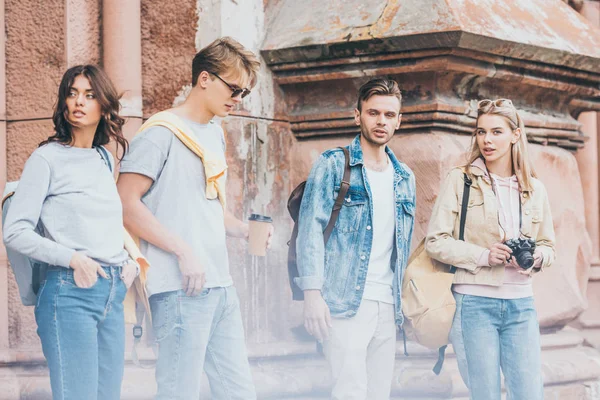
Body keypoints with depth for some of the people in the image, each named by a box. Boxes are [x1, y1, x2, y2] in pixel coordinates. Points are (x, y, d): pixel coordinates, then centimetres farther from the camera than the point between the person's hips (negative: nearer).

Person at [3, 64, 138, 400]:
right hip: (70, 293, -6)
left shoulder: (105, 160, 15)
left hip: (114, 294, 7)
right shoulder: (47, 158, -3)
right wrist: (73, 259, -16)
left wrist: (130, 261, 7)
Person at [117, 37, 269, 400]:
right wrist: (183, 251, -17)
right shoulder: (162, 132, -6)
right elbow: (127, 203, -14)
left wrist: (243, 229, 7)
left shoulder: (216, 134, 19)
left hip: (221, 285, 8)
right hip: (181, 288, -8)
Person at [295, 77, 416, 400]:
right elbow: (311, 229, -7)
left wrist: (401, 295, 15)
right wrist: (312, 292, -16)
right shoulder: (333, 165, -1)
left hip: (387, 304, 6)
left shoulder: (405, 178, 17)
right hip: (344, 300, -6)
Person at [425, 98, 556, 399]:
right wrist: (483, 255, -16)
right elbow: (435, 242, -4)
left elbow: (548, 247, 17)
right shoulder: (460, 180, 0)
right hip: (474, 302, -3)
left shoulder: (534, 189, 10)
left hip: (520, 304, 3)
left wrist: (536, 256, -6)